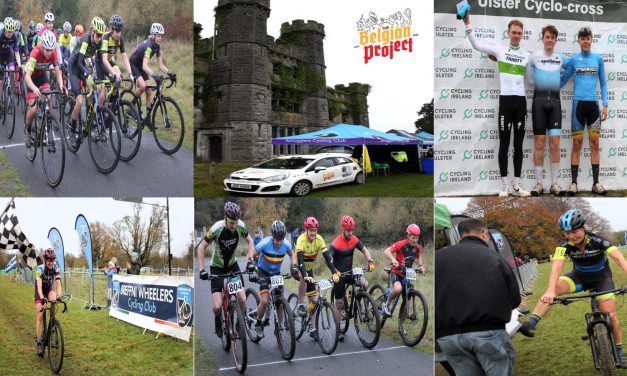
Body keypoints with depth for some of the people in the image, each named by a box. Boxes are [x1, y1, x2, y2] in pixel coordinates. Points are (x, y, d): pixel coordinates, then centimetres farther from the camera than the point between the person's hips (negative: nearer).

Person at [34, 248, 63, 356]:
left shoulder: (56, 267, -21)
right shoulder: (40, 269, -29)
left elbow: (58, 282, -28)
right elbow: (39, 285, -40)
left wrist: (59, 295, -44)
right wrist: (42, 298, -55)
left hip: (50, 288, 2)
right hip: (40, 291, -2)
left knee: (53, 298, -33)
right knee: (40, 316, -11)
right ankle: (39, 342, -7)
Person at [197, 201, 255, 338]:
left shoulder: (241, 226, -20)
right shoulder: (216, 229, -29)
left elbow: (249, 241, 0)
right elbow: (201, 247, -18)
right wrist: (201, 269, -25)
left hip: (232, 264, 3)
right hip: (217, 267, -3)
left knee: (243, 299, -12)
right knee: (217, 307, -14)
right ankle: (218, 321, 21)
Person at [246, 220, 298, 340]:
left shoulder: (286, 244, -16)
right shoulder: (265, 243, -27)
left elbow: (292, 255, 5)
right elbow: (251, 253, -16)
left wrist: (293, 266, -11)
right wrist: (250, 262, -36)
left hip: (277, 273, 4)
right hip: (263, 272, -4)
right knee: (264, 301, -19)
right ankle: (258, 323, 5)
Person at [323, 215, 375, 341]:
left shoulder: (354, 240, -3)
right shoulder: (336, 243, -21)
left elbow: (364, 250, 5)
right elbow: (327, 258, -32)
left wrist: (370, 262, -13)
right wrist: (334, 273, -42)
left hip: (350, 272, 5)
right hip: (339, 275, -5)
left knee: (364, 284, -24)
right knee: (339, 304, 1)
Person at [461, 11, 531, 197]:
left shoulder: (527, 55, 12)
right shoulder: (499, 50, 4)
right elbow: (476, 44, -1)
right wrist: (467, 24, -8)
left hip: (521, 101, 3)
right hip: (505, 100, -3)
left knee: (518, 144, 5)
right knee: (504, 143, -1)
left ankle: (516, 185, 9)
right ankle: (504, 185, 3)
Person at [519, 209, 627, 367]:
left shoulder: (597, 240, -29)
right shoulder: (565, 245, -24)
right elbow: (557, 267, -38)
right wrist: (550, 291, -55)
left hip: (601, 277, -1)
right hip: (579, 276, 2)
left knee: (610, 315, -9)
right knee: (555, 287, -25)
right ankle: (531, 324, -31)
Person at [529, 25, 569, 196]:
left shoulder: (561, 58, 11)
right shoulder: (534, 56, 2)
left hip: (555, 100, 2)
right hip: (539, 100, -2)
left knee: (555, 143, -2)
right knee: (539, 143, -2)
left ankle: (554, 183, 4)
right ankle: (539, 183, 3)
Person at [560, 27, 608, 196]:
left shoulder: (598, 59, 8)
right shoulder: (573, 60, 5)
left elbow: (603, 83, 10)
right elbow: (562, 80, 9)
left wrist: (605, 105, 3)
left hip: (593, 104, 1)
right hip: (578, 103, -1)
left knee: (594, 143, 1)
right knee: (577, 144, -1)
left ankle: (596, 183, 6)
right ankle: (574, 183, 2)